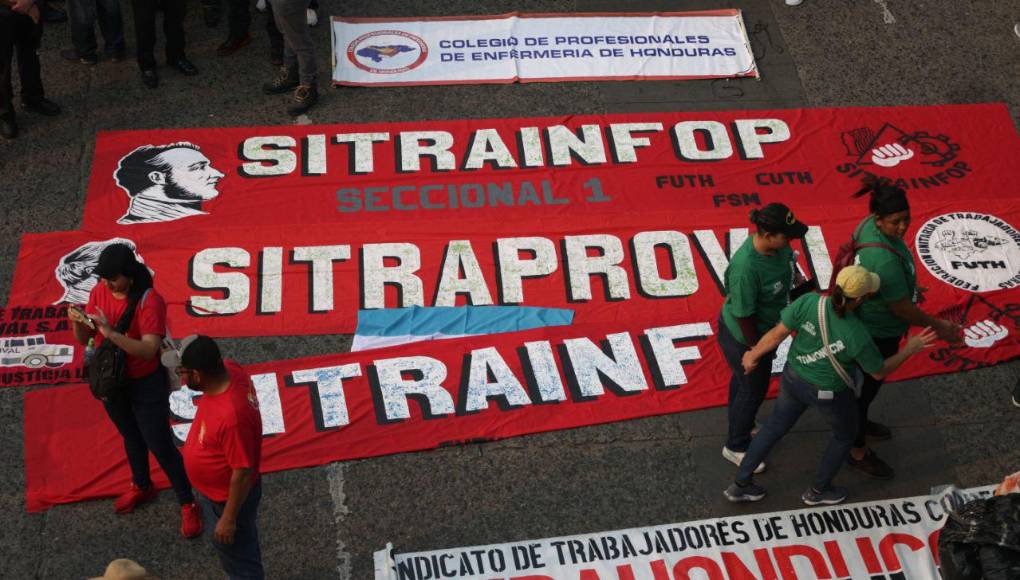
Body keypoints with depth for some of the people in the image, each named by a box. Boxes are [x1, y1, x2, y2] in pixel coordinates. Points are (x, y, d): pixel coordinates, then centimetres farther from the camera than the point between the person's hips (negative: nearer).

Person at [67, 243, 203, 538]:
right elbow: (84, 339, -3)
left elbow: (149, 350, -33)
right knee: (131, 437, 26)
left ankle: (189, 505, 18)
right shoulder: (99, 292, -8)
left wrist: (111, 332, -41)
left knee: (160, 445, 3)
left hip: (145, 385, -6)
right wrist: (77, 322, -25)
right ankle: (142, 487, 50)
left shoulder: (150, 301, -26)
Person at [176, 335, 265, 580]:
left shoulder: (232, 416, -42)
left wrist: (229, 518, -21)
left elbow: (243, 473, -30)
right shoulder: (229, 369, -19)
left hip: (228, 498, -8)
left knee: (238, 560, 18)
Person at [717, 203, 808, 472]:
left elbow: (790, 263, 8)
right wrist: (757, 348, -18)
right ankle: (735, 447, 35)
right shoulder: (746, 267, -40)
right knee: (753, 389, 12)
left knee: (743, 378, 30)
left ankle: (741, 425, 56)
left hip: (764, 327, 8)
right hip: (742, 337, -8)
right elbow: (743, 315, -29)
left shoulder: (779, 245, -17)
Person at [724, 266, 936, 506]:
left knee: (775, 427, 27)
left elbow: (776, 334, -17)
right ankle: (818, 490, 45)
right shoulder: (858, 337, -33)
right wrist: (910, 349, -4)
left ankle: (740, 484, 36)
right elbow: (879, 371, -15)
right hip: (829, 393, -4)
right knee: (846, 433, 28)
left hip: (794, 377, 4)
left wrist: (753, 356, 1)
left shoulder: (809, 302, -29)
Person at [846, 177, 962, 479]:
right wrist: (937, 326, -14)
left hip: (865, 320, 9)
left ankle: (858, 422, 55)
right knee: (871, 384, 11)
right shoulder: (885, 259, -39)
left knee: (869, 379, 30)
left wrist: (908, 287, 23)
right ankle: (859, 453, 31)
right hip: (879, 332, -9)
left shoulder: (869, 225, -12)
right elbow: (901, 308, -28)